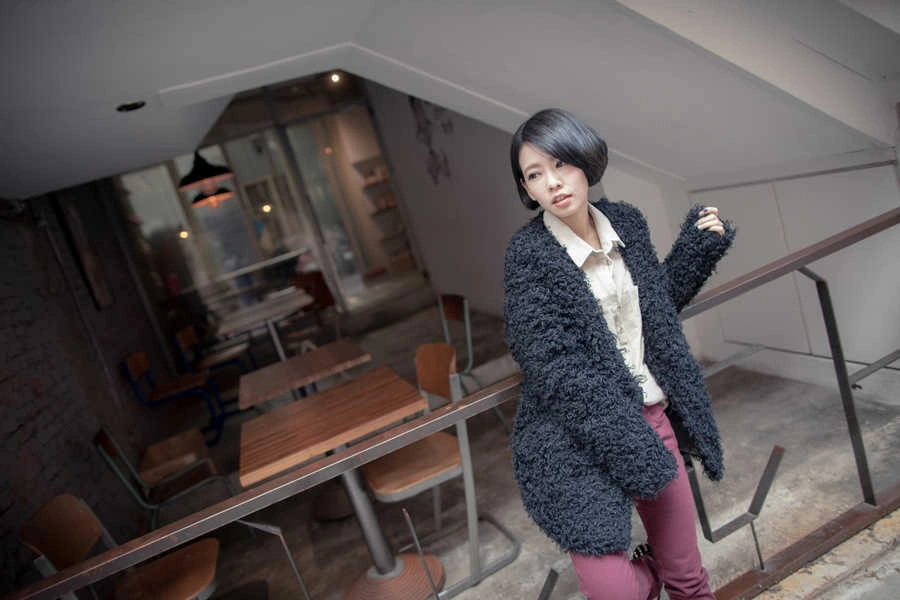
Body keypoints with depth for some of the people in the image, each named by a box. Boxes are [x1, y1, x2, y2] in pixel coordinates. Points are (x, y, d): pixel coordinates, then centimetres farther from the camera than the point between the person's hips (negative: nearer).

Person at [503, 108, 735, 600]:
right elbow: (550, 365, -17)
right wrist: (623, 435, -21)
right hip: (579, 439, -5)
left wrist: (700, 244, 7)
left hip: (650, 416, 5)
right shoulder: (529, 253, -13)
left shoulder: (626, 222, 3)